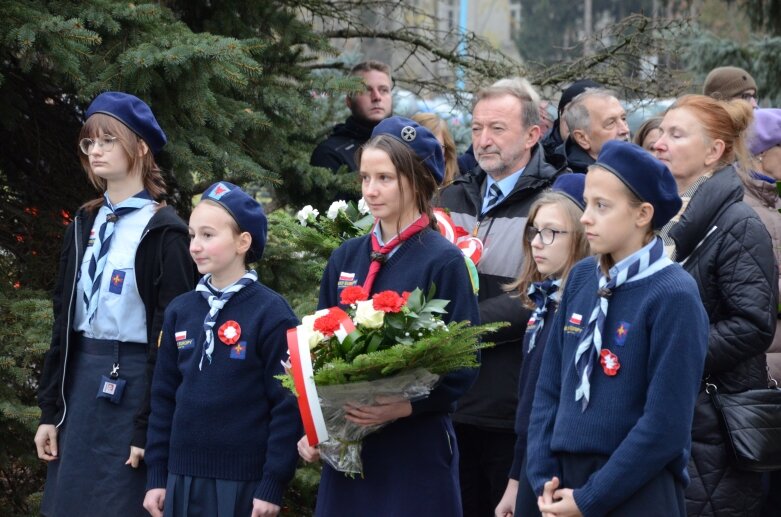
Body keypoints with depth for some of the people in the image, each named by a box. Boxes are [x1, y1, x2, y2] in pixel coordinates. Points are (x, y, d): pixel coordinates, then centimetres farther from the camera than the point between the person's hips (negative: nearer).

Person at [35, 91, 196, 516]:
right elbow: (64, 321, 14)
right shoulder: (84, 225, 12)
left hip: (135, 385, -7)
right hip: (81, 383, 7)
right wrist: (50, 411, 9)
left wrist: (150, 429, -14)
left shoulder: (163, 232, -8)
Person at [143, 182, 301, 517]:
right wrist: (156, 476, 9)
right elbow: (164, 398, 13)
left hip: (243, 483, -5)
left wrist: (273, 485, -12)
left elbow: (287, 405, -10)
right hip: (183, 477, 5)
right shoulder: (180, 312, 8)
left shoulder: (271, 314, -8)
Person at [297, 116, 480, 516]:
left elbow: (462, 367, -8)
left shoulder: (443, 262, -6)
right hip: (347, 449, 5)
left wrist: (404, 407, -22)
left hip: (416, 453, -5)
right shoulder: (346, 259, 9)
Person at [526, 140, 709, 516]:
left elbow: (666, 426, -15)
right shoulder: (581, 278, 5)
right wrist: (545, 479, -2)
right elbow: (550, 385, 9)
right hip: (567, 480, 5)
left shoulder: (674, 296, -12)